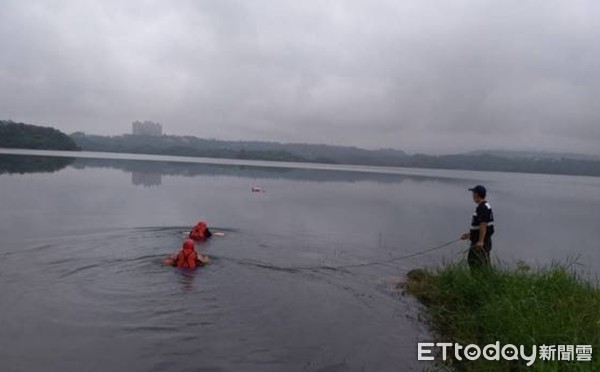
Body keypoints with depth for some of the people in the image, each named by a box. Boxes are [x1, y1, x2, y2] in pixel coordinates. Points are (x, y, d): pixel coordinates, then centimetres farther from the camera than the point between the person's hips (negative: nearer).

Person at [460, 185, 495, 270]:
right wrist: (469, 234, 22)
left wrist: (480, 241, -27)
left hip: (480, 243, -10)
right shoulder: (485, 206, 15)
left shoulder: (482, 208, -19)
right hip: (484, 242, 10)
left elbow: (483, 225, -25)